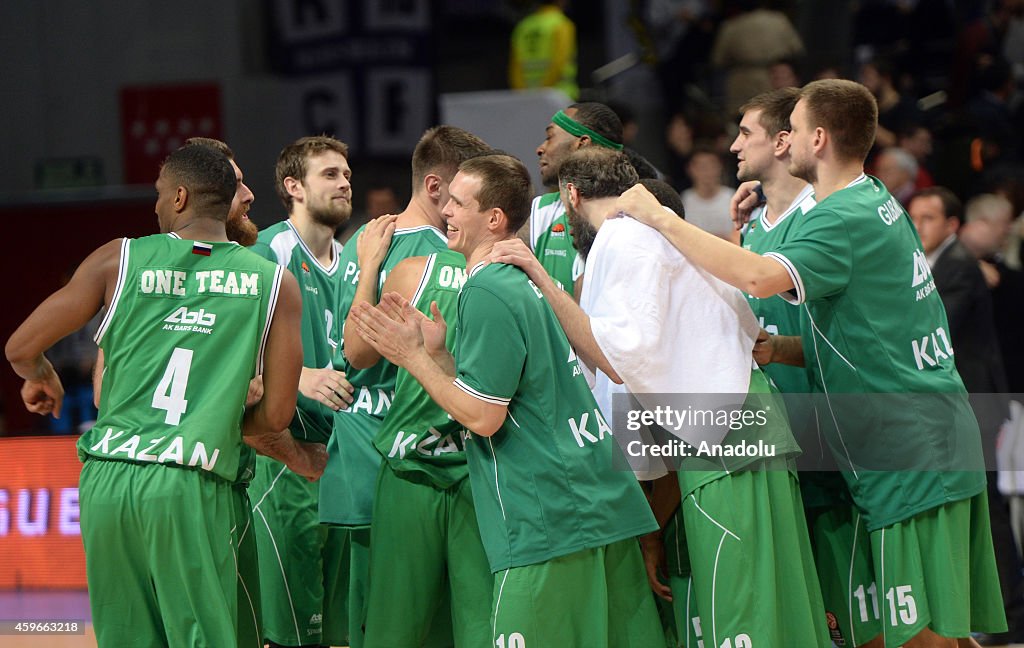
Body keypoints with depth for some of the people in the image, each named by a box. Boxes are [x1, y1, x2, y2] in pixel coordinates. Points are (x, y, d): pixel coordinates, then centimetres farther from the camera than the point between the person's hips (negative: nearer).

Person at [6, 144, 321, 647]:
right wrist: (295, 456, 26)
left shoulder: (119, 260, 6)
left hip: (106, 481, 2)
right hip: (190, 491, -2)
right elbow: (276, 414, 4)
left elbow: (21, 349, 9)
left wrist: (41, 380, 32)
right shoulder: (275, 284, 5)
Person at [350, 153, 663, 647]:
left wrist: (412, 357, -7)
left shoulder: (486, 294, -13)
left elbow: (482, 417, -15)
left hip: (548, 524, -10)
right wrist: (434, 351, 12)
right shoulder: (523, 281, 17)